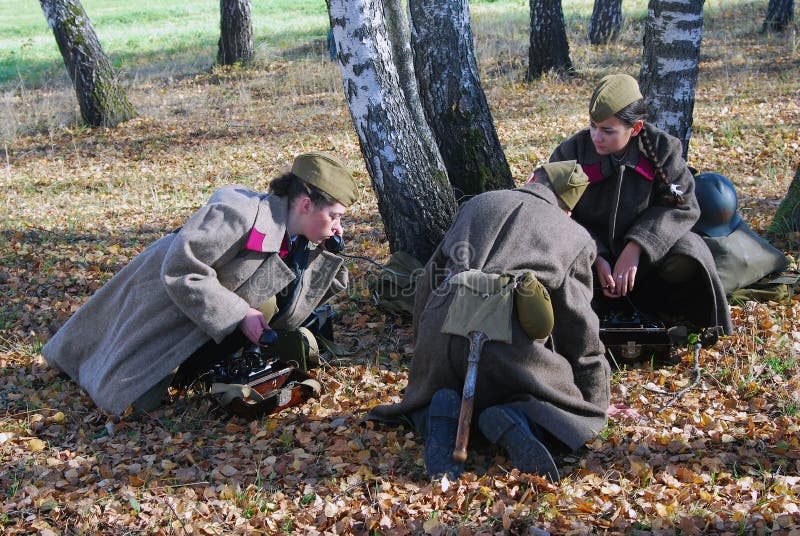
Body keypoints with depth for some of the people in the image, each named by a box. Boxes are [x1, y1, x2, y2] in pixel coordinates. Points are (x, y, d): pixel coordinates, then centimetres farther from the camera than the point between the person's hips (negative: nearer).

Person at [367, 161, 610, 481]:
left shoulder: (478, 204, 26)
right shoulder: (575, 236, 18)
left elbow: (429, 279, 26)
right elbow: (576, 321, 18)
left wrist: (422, 345, 36)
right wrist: (598, 377, 33)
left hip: (440, 331, 3)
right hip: (510, 343, -3)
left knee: (421, 402, 32)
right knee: (584, 410, 17)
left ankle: (441, 418, -7)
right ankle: (513, 419, -16)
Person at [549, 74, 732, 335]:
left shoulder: (661, 148, -10)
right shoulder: (571, 153, -11)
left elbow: (682, 206, -11)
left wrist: (636, 247, -26)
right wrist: (595, 259, -24)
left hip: (640, 256, 0)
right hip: (589, 254, 0)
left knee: (687, 257, -30)